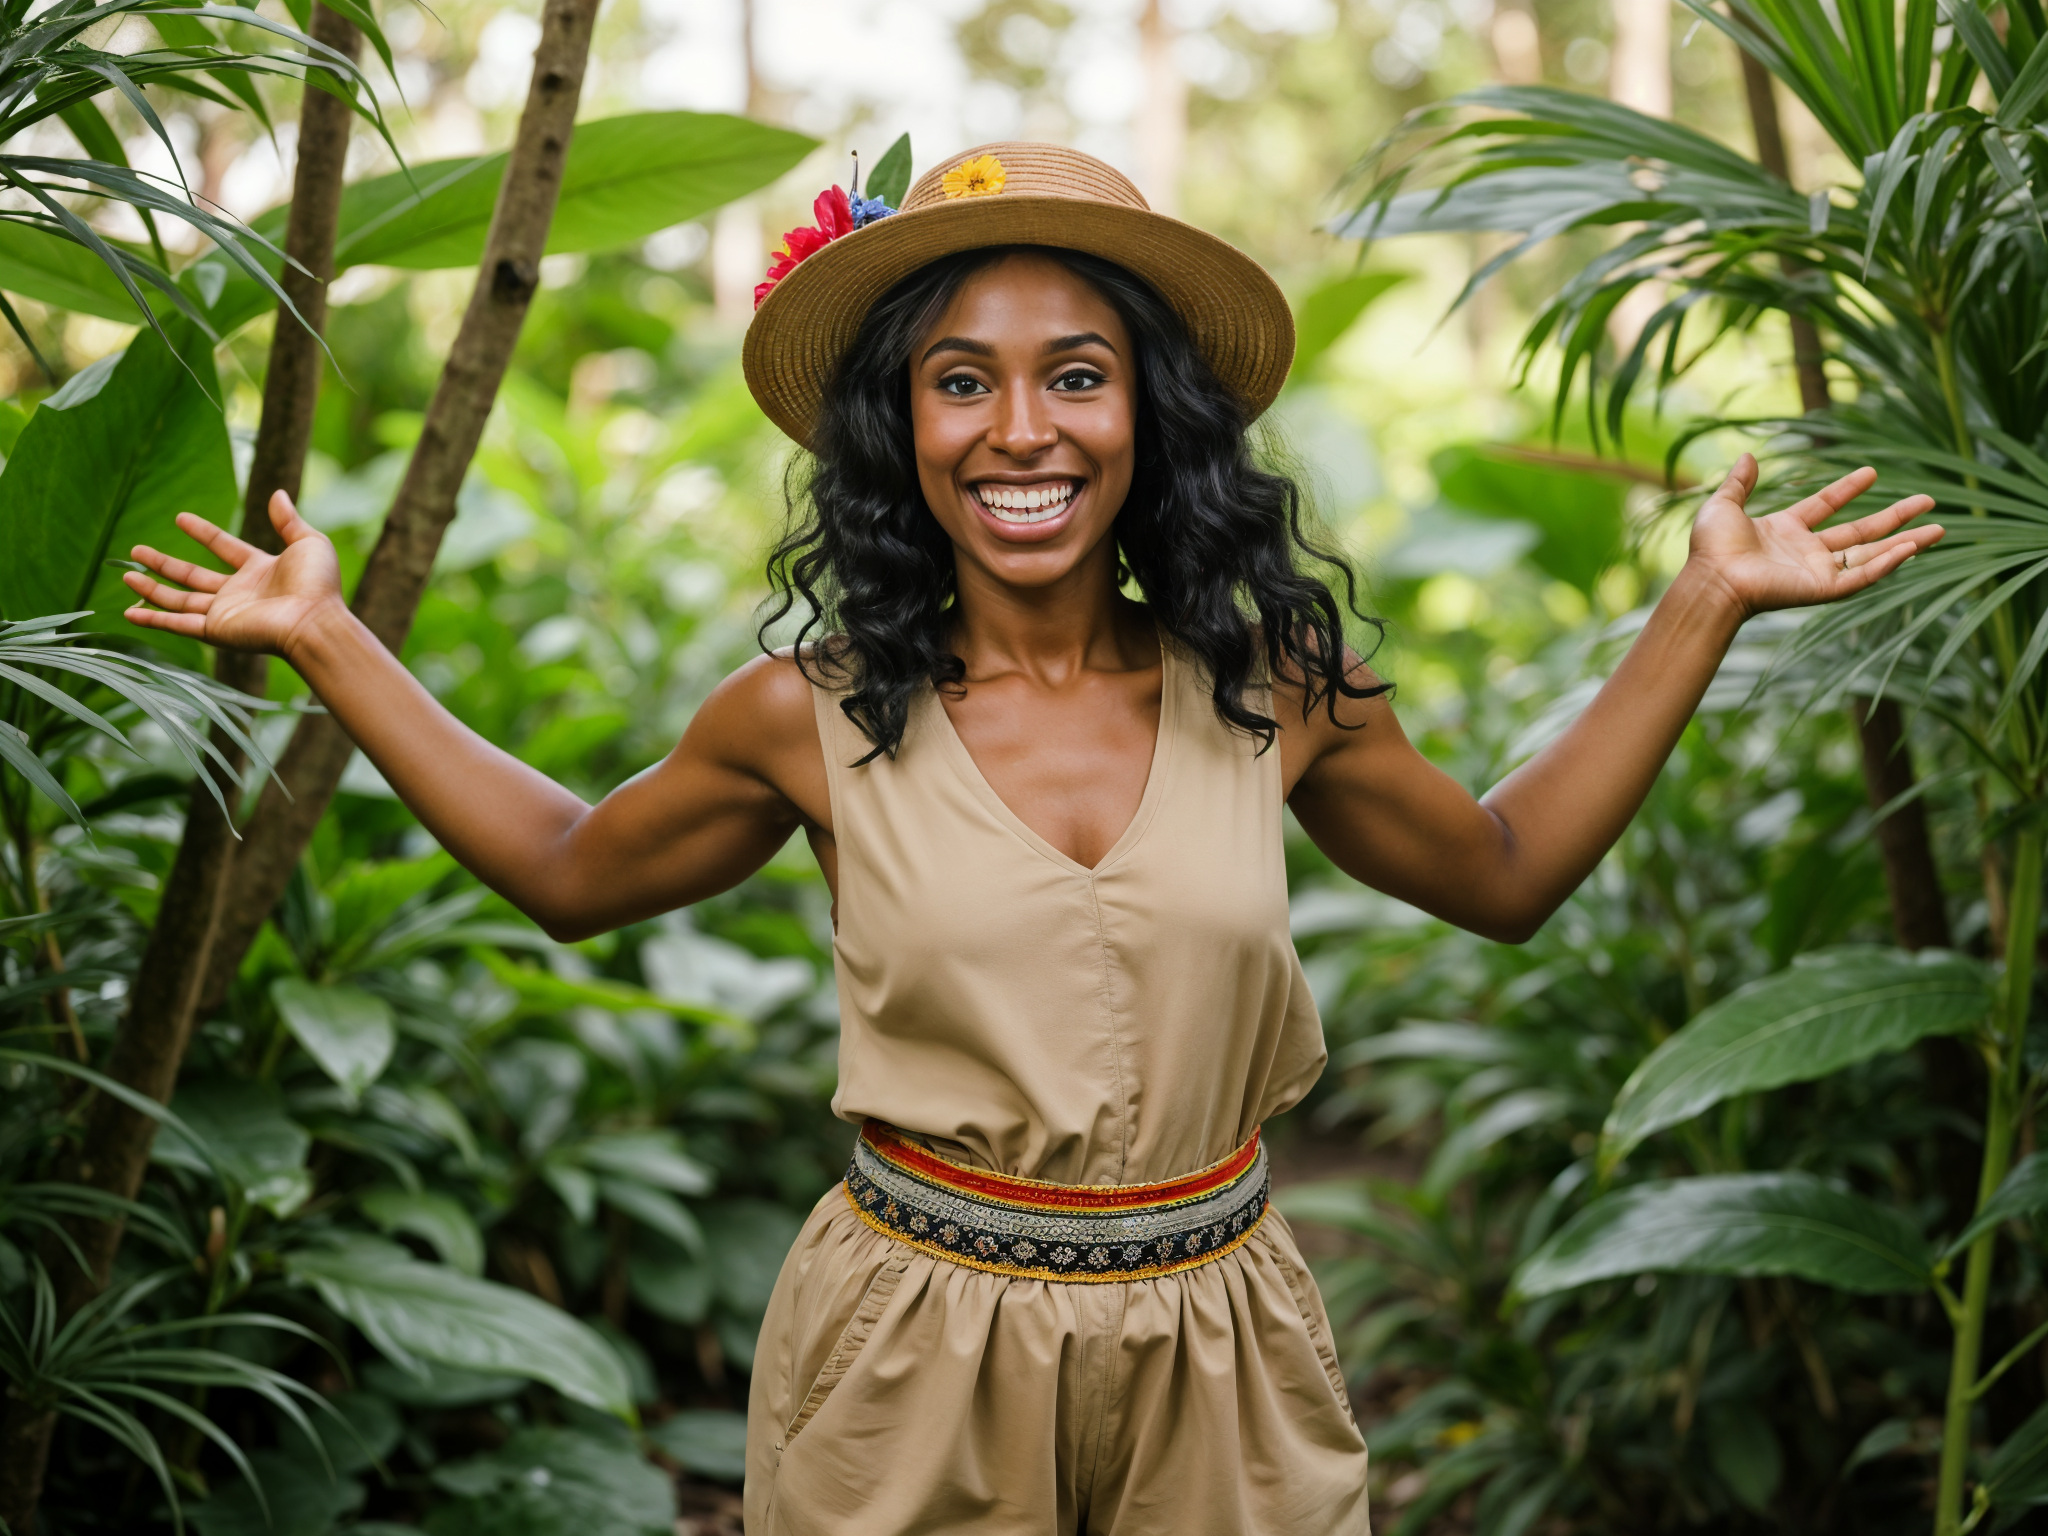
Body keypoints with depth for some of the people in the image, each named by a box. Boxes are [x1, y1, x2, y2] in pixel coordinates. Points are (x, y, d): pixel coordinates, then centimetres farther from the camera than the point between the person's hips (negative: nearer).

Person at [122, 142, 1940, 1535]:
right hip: (913, 1365, -1)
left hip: (1215, 1358, 2)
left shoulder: (1271, 695, -3)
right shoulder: (815, 721, -6)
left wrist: (1706, 604, 10)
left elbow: (1503, 870, 13)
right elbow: (572, 870, 11)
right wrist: (328, 641, 8)